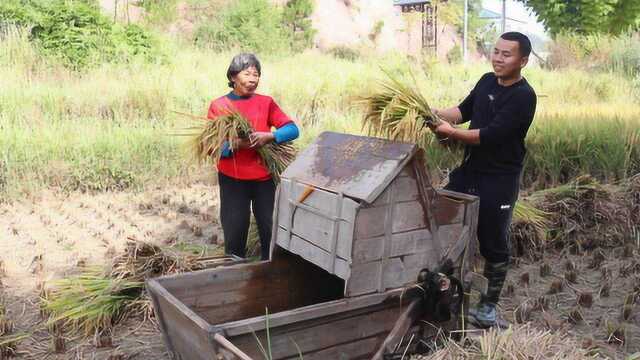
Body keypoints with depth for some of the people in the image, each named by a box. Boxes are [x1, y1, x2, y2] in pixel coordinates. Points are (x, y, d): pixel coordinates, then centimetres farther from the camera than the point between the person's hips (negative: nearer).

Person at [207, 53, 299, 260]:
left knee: (271, 228, 7)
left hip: (264, 177, 1)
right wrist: (234, 145, -23)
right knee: (234, 231, 8)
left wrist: (269, 136, -21)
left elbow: (293, 129, -4)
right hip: (232, 179, -1)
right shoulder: (218, 106, 0)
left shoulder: (266, 103, 3)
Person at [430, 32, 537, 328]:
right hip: (469, 170, 8)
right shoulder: (487, 81, 6)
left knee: (494, 244, 4)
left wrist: (452, 132, -19)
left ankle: (488, 306, 22)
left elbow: (490, 135, -24)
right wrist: (439, 114, -3)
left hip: (499, 180, -7)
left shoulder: (523, 97, -18)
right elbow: (465, 109, 15)